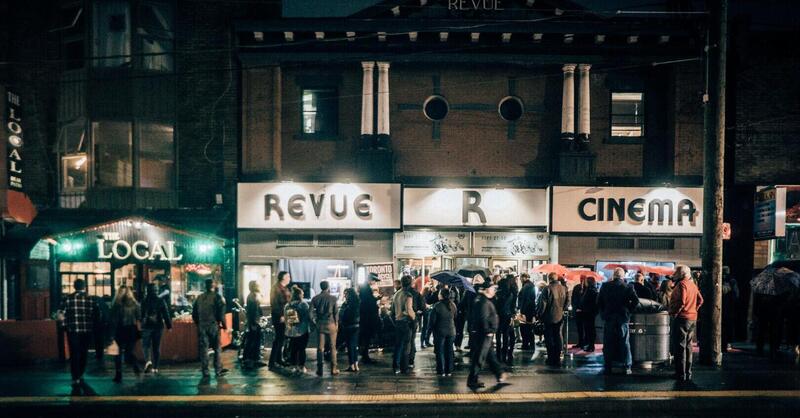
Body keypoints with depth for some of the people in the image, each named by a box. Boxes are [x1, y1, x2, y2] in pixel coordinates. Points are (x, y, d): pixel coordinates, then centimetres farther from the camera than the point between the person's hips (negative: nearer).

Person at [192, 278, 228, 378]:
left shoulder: (199, 297, 7)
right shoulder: (217, 297, -7)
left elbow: (194, 313, 11)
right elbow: (221, 313, -11)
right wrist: (224, 325, 1)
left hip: (201, 326, 4)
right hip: (213, 326, -4)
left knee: (203, 348, 7)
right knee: (217, 349, 5)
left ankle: (205, 372, 9)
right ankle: (218, 371, 7)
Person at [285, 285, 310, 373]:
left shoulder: (287, 305, 4)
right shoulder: (303, 304, -9)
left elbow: (285, 318, 8)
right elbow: (308, 317, -9)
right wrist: (310, 327, 4)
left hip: (291, 331, 4)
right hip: (302, 330, -4)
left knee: (293, 349, 11)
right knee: (301, 349, 4)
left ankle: (294, 366, 16)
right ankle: (302, 367, 8)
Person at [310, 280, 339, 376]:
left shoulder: (315, 298, 0)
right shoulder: (332, 298, -6)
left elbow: (311, 313, -3)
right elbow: (336, 312, -4)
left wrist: (315, 322, 9)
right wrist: (336, 324, 5)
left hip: (320, 324, 2)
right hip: (331, 324, -2)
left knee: (320, 347, 6)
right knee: (332, 347, 6)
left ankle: (320, 369, 5)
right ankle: (333, 369, 7)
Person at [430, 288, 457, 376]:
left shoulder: (437, 305, -16)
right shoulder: (453, 305, 0)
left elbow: (432, 319, -11)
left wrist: (431, 328, 4)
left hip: (440, 331, -4)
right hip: (451, 331, 4)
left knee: (440, 351, 6)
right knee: (449, 351, 12)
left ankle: (441, 371, 7)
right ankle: (449, 370, 16)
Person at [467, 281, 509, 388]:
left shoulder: (479, 299, 13)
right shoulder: (484, 301, -18)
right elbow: (484, 318, -25)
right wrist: (488, 331, -19)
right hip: (484, 335, -11)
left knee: (490, 355, 20)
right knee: (479, 358, -3)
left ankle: (500, 375, 32)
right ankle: (472, 380, 3)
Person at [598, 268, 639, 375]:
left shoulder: (605, 286, 0)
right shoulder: (627, 287, -5)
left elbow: (599, 302, 0)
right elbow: (636, 300, -13)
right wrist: (628, 311, 0)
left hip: (608, 318, 1)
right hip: (623, 318, -1)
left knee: (608, 344, 6)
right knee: (625, 343, 6)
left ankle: (607, 367, 7)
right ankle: (627, 368, 7)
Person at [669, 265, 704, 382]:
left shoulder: (681, 284, -14)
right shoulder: (693, 285, 13)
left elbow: (681, 301, -23)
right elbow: (700, 300, 16)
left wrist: (673, 313, -14)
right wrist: (693, 310, 17)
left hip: (681, 318, -9)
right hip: (692, 318, 9)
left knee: (680, 347, -5)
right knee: (688, 347, 15)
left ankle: (681, 374, -4)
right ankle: (688, 373, 20)